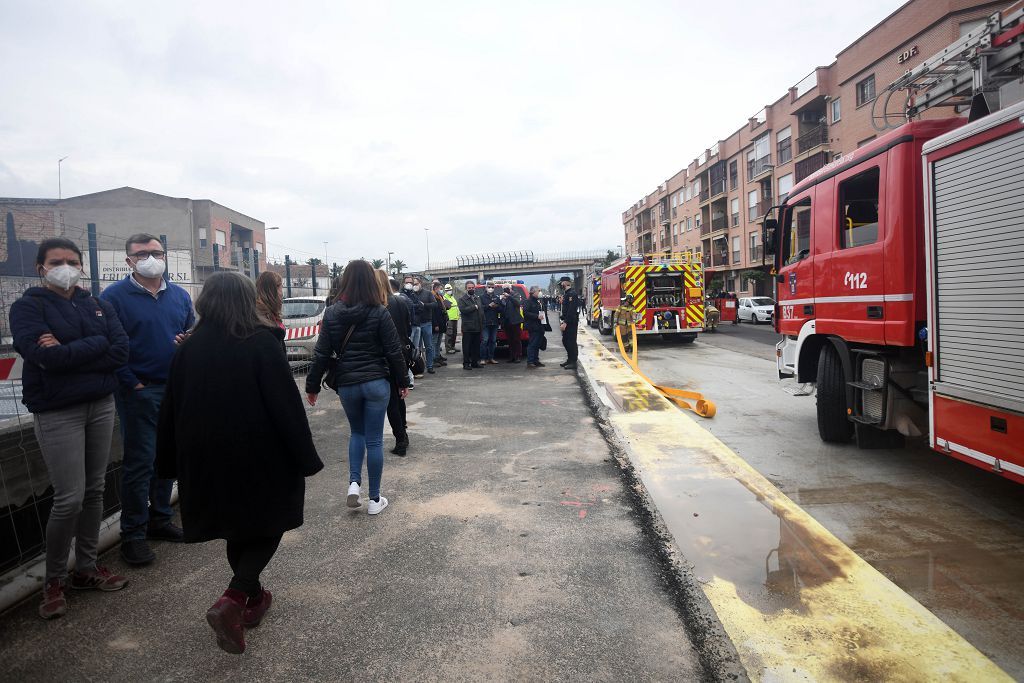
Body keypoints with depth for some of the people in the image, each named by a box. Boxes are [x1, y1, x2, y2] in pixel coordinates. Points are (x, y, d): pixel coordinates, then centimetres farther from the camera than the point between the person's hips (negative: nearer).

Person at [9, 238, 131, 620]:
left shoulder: (98, 306, 9)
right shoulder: (28, 307, -3)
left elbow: (121, 352, -6)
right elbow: (45, 356, -20)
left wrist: (68, 353, -14)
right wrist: (97, 344, -11)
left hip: (101, 406, 4)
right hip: (57, 412, -4)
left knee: (94, 491, 11)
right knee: (70, 498, -6)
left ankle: (86, 567, 26)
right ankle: (53, 580, 13)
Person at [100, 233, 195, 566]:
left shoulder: (179, 295, 9)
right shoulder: (114, 296, -6)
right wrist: (131, 383, -13)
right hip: (138, 392, -5)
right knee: (139, 462, -2)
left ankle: (160, 519, 29)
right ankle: (133, 535, 9)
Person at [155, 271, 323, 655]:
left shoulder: (188, 349, 0)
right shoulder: (262, 343, -14)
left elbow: (171, 411, 4)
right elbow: (286, 405, -16)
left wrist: (169, 465, 15)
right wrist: (305, 458, -8)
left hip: (208, 459, 5)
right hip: (261, 458, -4)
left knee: (237, 530, 21)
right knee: (267, 527, 11)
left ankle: (254, 598, 34)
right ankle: (231, 602, -7)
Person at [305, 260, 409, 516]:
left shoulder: (331, 314, -3)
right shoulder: (379, 313, -9)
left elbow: (321, 355, -1)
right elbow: (394, 352, -7)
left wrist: (312, 386, 9)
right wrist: (403, 382, 5)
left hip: (347, 384, 2)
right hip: (376, 383, -2)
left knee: (357, 433, 23)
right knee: (374, 439, 6)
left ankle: (354, 482, 7)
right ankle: (374, 499, 14)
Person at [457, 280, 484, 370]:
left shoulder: (477, 298, 18)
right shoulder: (462, 299, -2)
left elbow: (481, 311, 18)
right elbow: (463, 309, -19)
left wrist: (482, 324, 9)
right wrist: (474, 307, -10)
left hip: (477, 327, 6)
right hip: (467, 328, -6)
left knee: (476, 346, 8)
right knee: (467, 346, -2)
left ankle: (475, 362, 17)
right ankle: (466, 364, 4)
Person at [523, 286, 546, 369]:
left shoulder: (541, 301, 18)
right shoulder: (528, 301, -8)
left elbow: (544, 311, 28)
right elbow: (526, 313, -17)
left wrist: (544, 315, 9)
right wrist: (537, 316, -21)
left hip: (540, 327, 8)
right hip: (533, 327, -8)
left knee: (538, 344, 12)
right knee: (532, 344, -8)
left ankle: (536, 360, 19)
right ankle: (530, 362, -7)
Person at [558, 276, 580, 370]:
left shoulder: (572, 294, -16)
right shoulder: (566, 293, 15)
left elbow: (571, 310, -23)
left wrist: (565, 322, -24)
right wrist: (564, 321, 15)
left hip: (571, 323, -10)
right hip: (567, 322, 10)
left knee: (571, 342, -5)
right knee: (565, 341, 15)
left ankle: (573, 362, 1)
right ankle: (569, 360, 25)